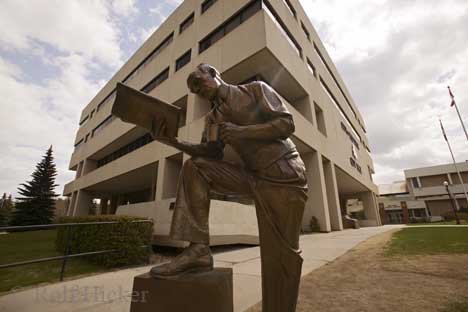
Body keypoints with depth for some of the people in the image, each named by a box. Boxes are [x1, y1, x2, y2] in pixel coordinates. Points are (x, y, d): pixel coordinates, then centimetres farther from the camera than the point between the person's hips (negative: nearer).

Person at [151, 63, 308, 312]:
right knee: (194, 168, -9)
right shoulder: (212, 118, 16)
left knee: (280, 254, -5)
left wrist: (241, 131, -18)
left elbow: (286, 124, -7)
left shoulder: (255, 89, 2)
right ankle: (198, 249, -13)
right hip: (252, 177, 5)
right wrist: (174, 143, -8)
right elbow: (212, 153, 5)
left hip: (283, 175, -4)